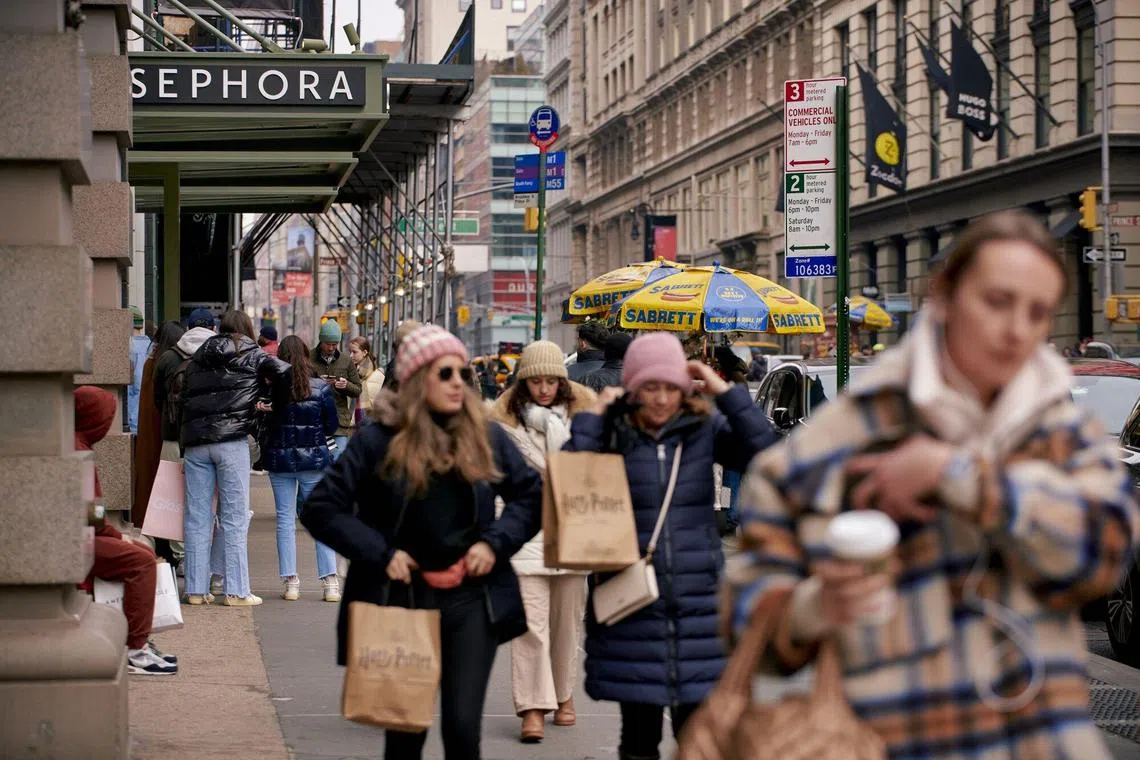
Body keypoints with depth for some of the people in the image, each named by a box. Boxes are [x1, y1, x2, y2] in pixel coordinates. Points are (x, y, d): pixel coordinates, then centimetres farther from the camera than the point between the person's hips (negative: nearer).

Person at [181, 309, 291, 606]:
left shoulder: (198, 358, 20)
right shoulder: (251, 355, 7)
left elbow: (183, 397, 16)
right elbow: (283, 371, -9)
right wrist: (278, 406, 7)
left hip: (194, 441, 4)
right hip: (231, 439, -4)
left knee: (197, 518, 6)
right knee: (234, 518, -1)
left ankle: (196, 589, 7)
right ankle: (237, 591, -3)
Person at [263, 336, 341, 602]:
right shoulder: (321, 388, -6)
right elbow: (332, 426, 1)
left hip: (279, 460, 0)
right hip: (314, 459, 0)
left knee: (285, 520, 7)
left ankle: (290, 582, 6)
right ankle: (330, 582, 2)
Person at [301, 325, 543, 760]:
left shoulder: (486, 437, 5)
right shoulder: (379, 441, -3)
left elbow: (531, 495, 14)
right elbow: (320, 509, -2)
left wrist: (496, 543, -2)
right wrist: (381, 552, -11)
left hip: (472, 598, 1)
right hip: (403, 597, -1)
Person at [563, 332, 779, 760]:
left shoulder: (704, 429, 2)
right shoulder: (613, 435, 0)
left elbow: (766, 458, -9)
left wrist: (726, 393, -10)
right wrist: (591, 419, -9)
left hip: (699, 600, 1)